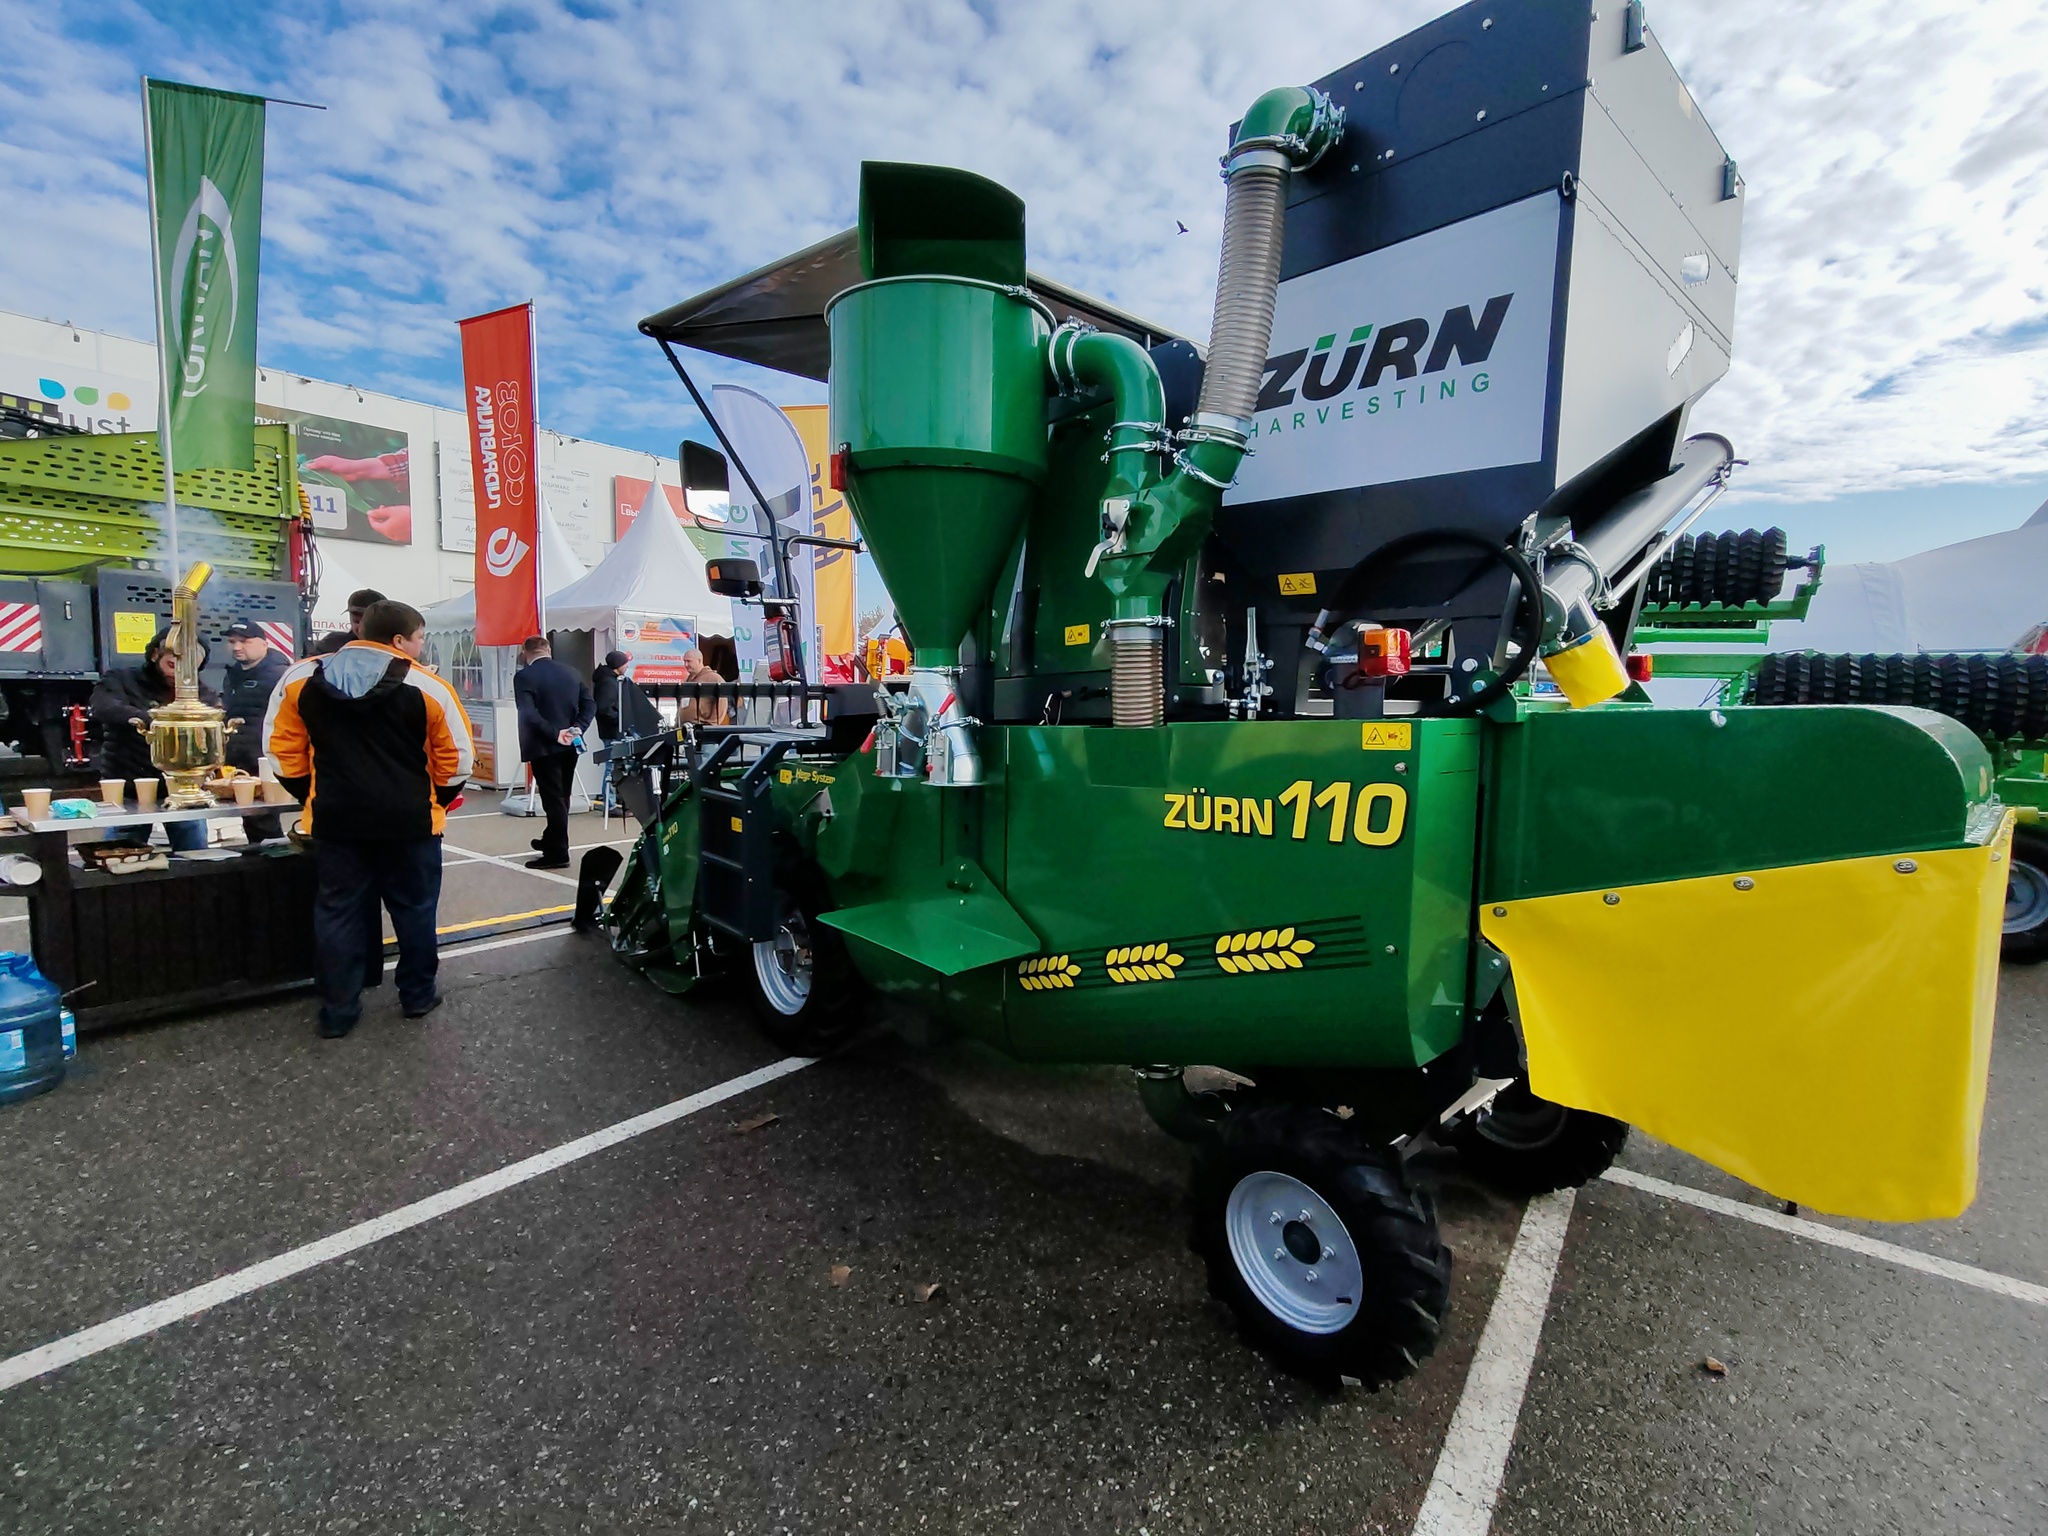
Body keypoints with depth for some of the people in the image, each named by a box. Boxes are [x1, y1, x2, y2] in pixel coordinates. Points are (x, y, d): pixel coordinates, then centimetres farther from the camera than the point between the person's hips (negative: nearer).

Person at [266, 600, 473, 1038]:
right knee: (414, 908, 12)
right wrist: (436, 803, 9)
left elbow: (282, 749, 7)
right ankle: (418, 996, 23)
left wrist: (316, 799, 17)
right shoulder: (427, 686, -9)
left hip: (335, 819, 3)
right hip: (409, 820, -3)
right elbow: (457, 757, -6)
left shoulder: (301, 678, 3)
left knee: (337, 912, 12)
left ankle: (337, 1011, 18)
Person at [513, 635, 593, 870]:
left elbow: (528, 714, -21)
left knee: (553, 799, -3)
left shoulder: (524, 677, -10)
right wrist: (577, 729, -6)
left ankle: (558, 853, 2)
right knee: (561, 797, 17)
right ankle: (551, 841, 33)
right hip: (569, 745, 6)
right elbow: (590, 704, 2)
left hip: (544, 746, -6)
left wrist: (555, 734, -18)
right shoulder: (571, 673, 8)